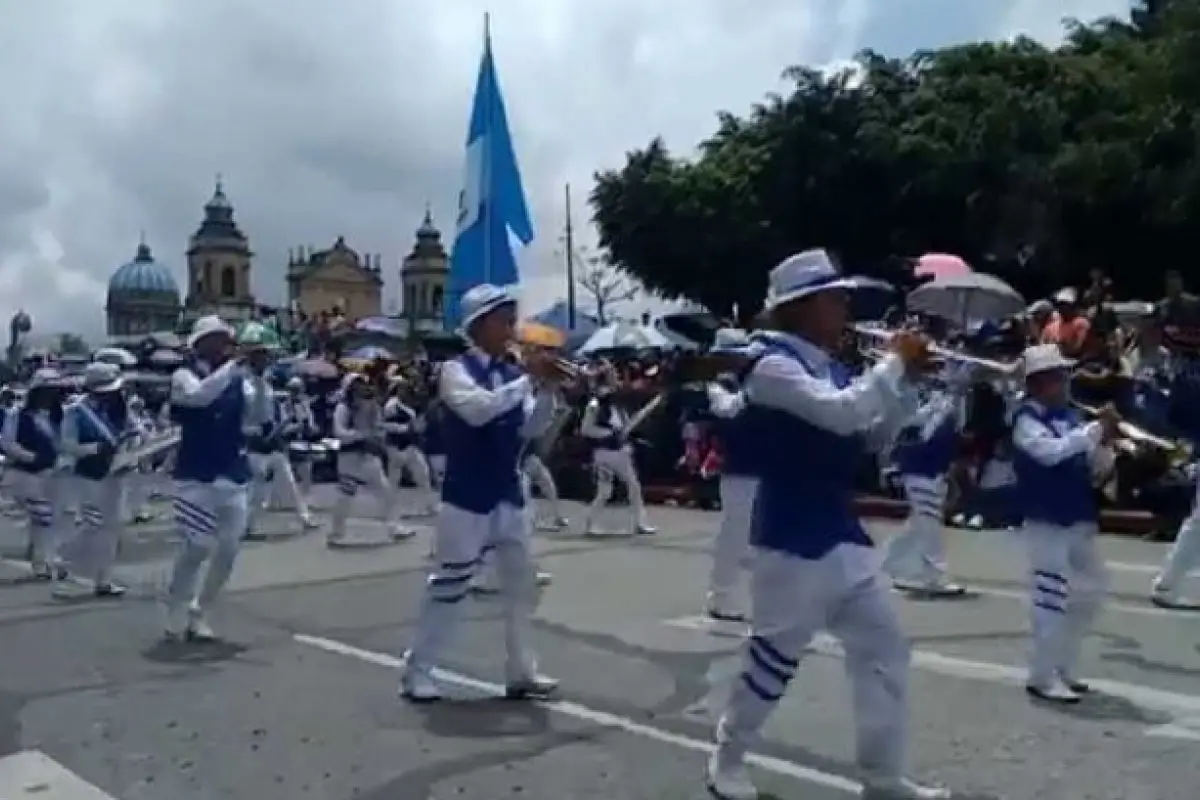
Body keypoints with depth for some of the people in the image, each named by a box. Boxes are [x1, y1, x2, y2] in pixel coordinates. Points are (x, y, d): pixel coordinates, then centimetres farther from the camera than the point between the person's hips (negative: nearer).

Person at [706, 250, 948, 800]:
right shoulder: (774, 366, -15)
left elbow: (875, 436, 15)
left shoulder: (835, 371, 11)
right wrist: (895, 363, -17)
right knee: (774, 657, 3)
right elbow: (841, 414, -29)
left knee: (885, 650, 9)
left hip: (845, 538, 9)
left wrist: (909, 381, 3)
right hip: (793, 540, -8)